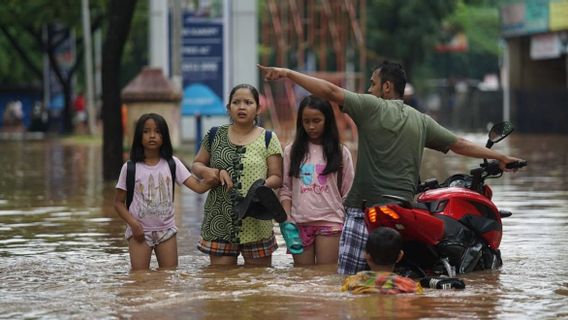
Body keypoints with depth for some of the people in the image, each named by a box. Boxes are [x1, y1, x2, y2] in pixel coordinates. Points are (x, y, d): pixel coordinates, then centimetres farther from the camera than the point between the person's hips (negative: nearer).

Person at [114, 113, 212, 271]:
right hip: (140, 231, -2)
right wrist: (133, 223, -14)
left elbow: (198, 186, -8)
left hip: (166, 230, 2)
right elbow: (118, 202, 1)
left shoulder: (172, 163, 0)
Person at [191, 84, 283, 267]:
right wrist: (205, 171, -5)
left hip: (256, 223, -1)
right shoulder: (215, 136, 10)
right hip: (220, 223, 1)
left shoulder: (268, 139, 5)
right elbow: (196, 164, 18)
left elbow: (276, 177, 2)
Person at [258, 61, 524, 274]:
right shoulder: (421, 121, 14)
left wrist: (288, 73, -3)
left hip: (364, 208, -6)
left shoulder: (371, 107, -1)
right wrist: (500, 157, 28)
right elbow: (459, 144, 17)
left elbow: (330, 91, -7)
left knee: (350, 276, -8)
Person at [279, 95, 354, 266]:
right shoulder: (292, 151, 7)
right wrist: (287, 220, -5)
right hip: (300, 223, 2)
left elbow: (348, 193, 6)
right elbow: (285, 189, 7)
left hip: (330, 222, -2)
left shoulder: (340, 152, 4)